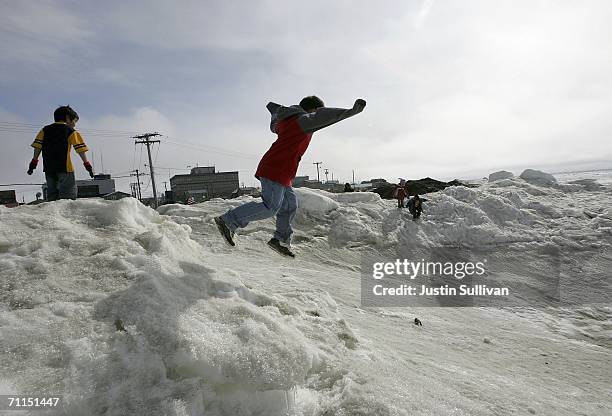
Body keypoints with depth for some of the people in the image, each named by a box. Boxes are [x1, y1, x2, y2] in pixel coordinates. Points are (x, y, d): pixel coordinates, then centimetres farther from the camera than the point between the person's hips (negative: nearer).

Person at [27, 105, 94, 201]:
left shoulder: (45, 130, 16)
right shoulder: (71, 132, 2)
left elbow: (38, 146, 8)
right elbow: (80, 148, -5)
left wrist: (34, 162, 8)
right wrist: (87, 164, -1)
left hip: (48, 167, 5)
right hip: (65, 167, -5)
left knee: (52, 193, 13)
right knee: (68, 194, -7)